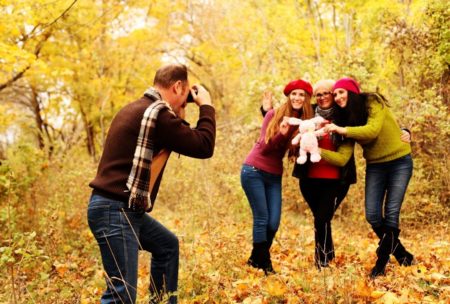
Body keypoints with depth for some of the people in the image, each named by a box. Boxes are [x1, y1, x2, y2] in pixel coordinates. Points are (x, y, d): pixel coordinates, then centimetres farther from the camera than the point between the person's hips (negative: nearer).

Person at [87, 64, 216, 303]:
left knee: (168, 245, 29)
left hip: (124, 209, 11)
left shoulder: (138, 108, 14)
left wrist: (179, 119, 17)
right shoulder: (158, 113, -17)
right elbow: (204, 146, -13)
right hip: (115, 210, -11)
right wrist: (206, 105, 0)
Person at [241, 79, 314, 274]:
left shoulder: (305, 121, 2)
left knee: (273, 223, 0)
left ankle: (256, 259, 20)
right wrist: (280, 134, -27)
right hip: (254, 171, -4)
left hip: (274, 176, 4)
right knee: (261, 219, -6)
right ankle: (264, 264, 6)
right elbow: (264, 147, -10)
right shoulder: (274, 115, -7)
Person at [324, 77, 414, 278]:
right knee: (372, 215, -3)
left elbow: (373, 130, -30)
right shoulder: (347, 117, 2)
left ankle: (382, 262, 5)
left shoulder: (373, 103, -14)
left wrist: (342, 130, -33)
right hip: (375, 166, 5)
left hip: (399, 161, -5)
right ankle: (400, 253, 18)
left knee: (391, 213, -7)